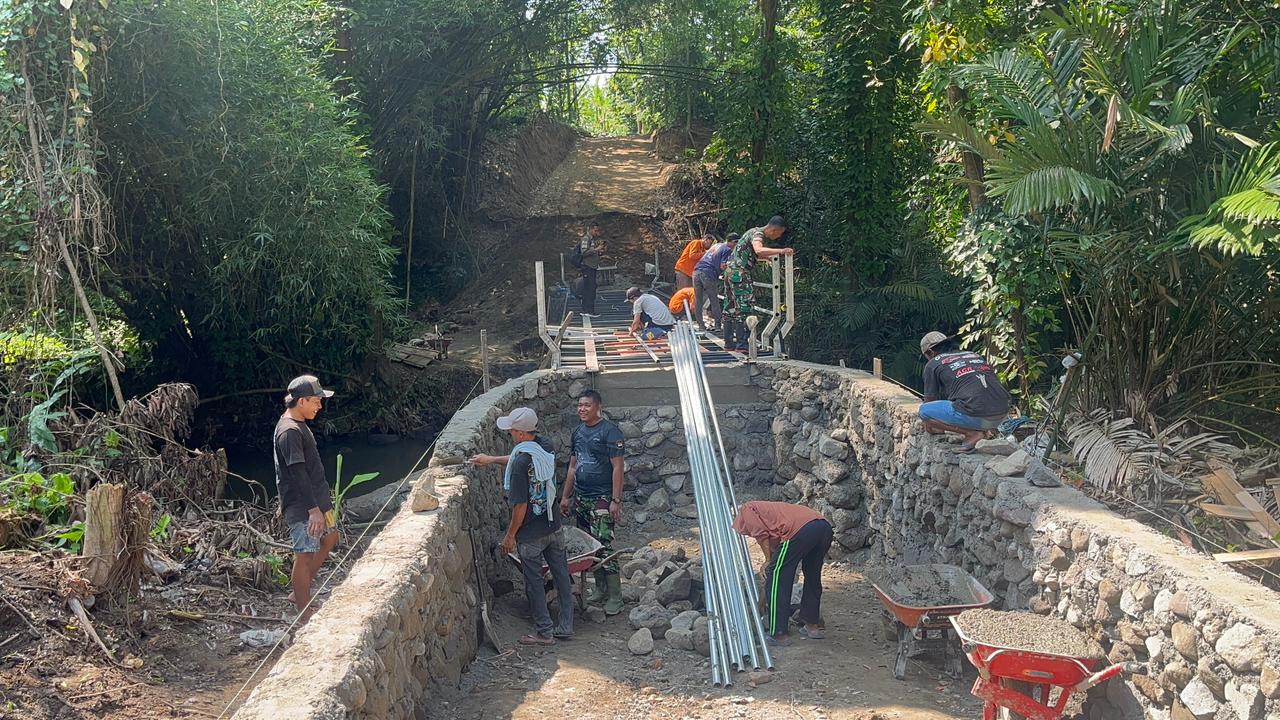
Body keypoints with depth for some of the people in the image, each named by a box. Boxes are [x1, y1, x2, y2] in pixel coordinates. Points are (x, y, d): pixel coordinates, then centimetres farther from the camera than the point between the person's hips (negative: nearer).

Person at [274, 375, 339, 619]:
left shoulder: (298, 425, 10)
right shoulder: (289, 432, -22)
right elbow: (298, 474, -25)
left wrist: (323, 496, 26)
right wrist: (314, 509, -26)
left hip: (317, 497, 11)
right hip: (301, 505, -11)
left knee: (330, 538, 21)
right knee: (305, 553, -3)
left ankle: (298, 592, 31)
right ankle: (305, 614, 7)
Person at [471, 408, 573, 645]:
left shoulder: (521, 463, -26)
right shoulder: (546, 445, -2)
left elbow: (521, 505, -22)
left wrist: (510, 535, -9)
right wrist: (492, 459, 26)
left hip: (531, 534, -7)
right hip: (553, 527, 7)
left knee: (534, 582, 8)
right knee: (561, 575, 14)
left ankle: (544, 632, 18)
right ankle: (565, 627, 24)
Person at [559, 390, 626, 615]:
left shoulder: (609, 431, -11)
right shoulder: (578, 432, 12)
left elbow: (617, 468, -13)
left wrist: (616, 500, -18)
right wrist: (566, 496, 17)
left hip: (602, 498, -7)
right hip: (580, 498, 7)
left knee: (604, 547, -9)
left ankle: (615, 597, -3)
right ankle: (600, 589, 22)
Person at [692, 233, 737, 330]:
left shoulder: (716, 245, 23)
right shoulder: (728, 250, 1)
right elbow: (722, 266, -9)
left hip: (697, 271, 7)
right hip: (709, 274, -7)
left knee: (698, 301, 9)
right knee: (714, 301, 4)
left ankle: (700, 325, 12)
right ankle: (718, 324, 7)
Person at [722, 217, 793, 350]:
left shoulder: (756, 231, 18)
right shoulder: (758, 234, -13)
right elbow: (759, 250, -36)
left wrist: (768, 257, 42)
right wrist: (781, 251, -40)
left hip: (730, 270, 10)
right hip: (739, 272, -10)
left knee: (730, 309, 11)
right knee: (745, 307, -10)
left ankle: (729, 344, 16)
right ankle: (741, 344, -13)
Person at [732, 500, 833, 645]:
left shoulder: (746, 510, 21)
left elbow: (761, 533, 0)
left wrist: (768, 561, 13)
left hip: (802, 530, -9)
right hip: (825, 526, 9)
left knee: (776, 577, 4)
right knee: (812, 578, 27)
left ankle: (778, 634, 7)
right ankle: (812, 625, 36)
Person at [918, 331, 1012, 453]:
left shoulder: (933, 364, 10)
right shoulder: (975, 355, 28)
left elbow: (930, 400, 17)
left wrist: (929, 426, 39)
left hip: (975, 416, -7)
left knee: (924, 410, 7)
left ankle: (972, 433, -1)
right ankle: (980, 430, 11)